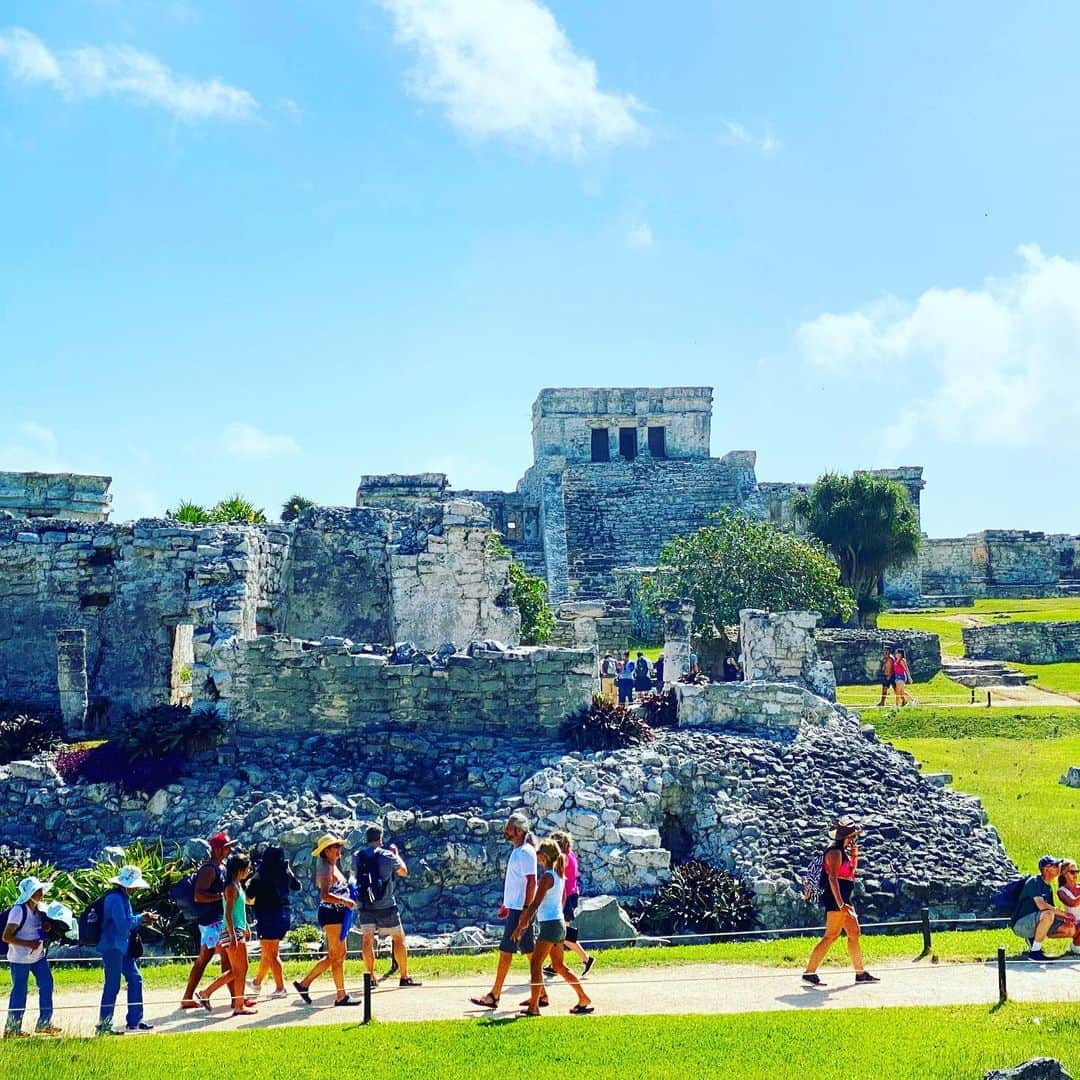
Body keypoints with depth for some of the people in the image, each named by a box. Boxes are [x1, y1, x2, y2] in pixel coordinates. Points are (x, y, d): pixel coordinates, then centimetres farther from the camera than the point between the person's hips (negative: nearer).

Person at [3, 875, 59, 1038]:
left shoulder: (39, 908, 2)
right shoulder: (18, 911, -21)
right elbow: (6, 936, -21)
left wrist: (46, 927, -5)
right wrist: (28, 944, -26)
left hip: (38, 956, 8)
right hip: (20, 959, -8)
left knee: (46, 985, 6)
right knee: (19, 992, 0)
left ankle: (44, 1023, 16)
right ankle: (11, 1029, 12)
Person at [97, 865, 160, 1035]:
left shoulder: (123, 897, 14)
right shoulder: (115, 898, -18)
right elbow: (123, 924, -24)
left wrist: (143, 919, 5)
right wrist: (141, 918, -12)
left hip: (123, 947, 10)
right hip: (112, 946, -10)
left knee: (135, 979, 11)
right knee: (112, 985, -5)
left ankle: (134, 1021, 18)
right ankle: (103, 1025, 3)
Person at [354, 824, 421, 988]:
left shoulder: (357, 857, 0)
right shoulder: (387, 855, -8)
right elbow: (404, 872, 8)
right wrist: (396, 853, 20)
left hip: (365, 906, 3)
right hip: (385, 907, -3)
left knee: (367, 940, 6)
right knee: (398, 939, 9)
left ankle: (371, 977, 5)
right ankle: (404, 977, 11)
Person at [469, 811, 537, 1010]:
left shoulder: (526, 852, -15)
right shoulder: (517, 851, 15)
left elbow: (531, 883, -20)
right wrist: (507, 905, 22)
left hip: (520, 910, -10)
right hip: (515, 908, 10)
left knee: (505, 951, -6)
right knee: (529, 951, 10)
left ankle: (493, 996, -2)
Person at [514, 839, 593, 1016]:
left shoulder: (546, 877, -14)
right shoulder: (559, 875, 12)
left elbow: (535, 903, -18)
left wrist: (521, 926, -18)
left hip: (550, 924, -9)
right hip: (559, 923, 9)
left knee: (535, 963, -5)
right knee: (559, 966, 15)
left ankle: (533, 1007, -7)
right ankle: (584, 1000, 18)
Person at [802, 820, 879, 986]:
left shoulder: (843, 851, 17)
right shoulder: (835, 851, -13)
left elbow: (851, 872, 29)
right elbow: (832, 878, -22)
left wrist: (854, 855, 13)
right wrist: (840, 903, -29)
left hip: (844, 899, 10)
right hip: (837, 898, -10)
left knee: (854, 934, 13)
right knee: (831, 935, -12)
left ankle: (860, 973, 20)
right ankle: (809, 972, -12)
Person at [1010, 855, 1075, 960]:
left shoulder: (1049, 887, 15)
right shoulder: (1034, 881, -12)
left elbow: (1052, 910, 15)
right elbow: (1041, 905, -26)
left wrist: (1064, 918, -6)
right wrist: (1063, 914, -21)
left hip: (1034, 924, 9)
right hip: (1020, 925, -9)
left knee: (1071, 929, -1)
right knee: (1048, 914, -36)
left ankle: (1033, 939, 8)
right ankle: (1034, 951, -27)